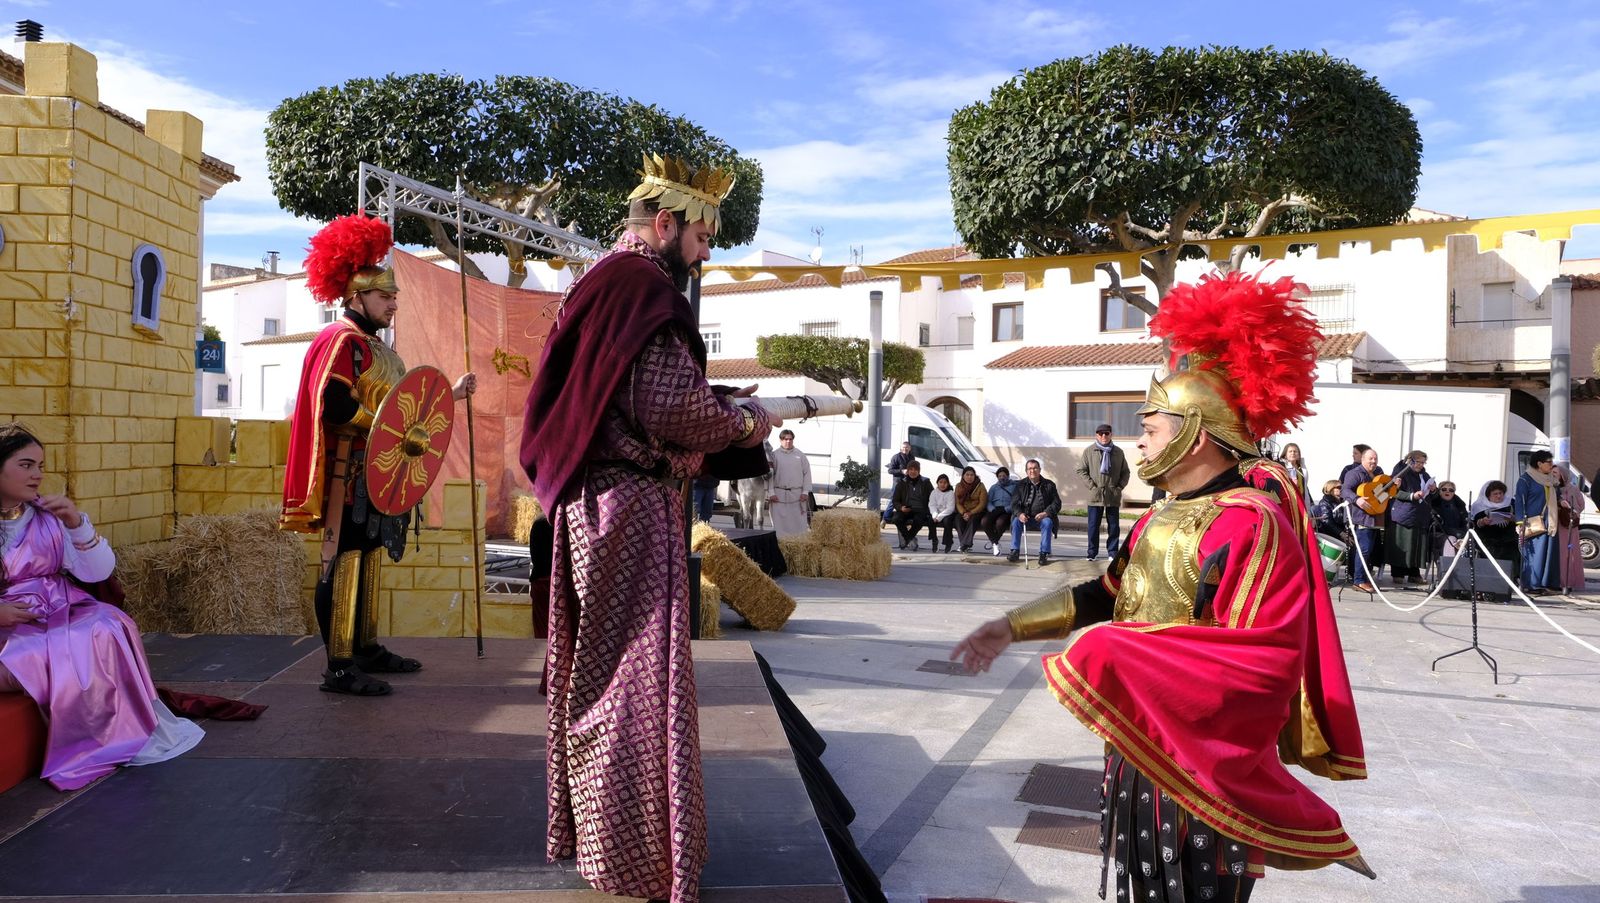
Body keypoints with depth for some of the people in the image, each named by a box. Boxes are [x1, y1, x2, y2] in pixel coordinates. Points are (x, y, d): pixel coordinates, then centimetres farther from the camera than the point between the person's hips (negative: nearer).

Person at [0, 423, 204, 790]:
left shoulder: (48, 515, 7)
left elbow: (98, 572, 1)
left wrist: (77, 523, -14)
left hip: (60, 613, 3)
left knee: (107, 628, -28)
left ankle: (129, 728, -17)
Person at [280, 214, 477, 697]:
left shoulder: (375, 348, 21)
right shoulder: (343, 340, -10)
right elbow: (335, 404, -23)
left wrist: (449, 394, 20)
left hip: (376, 475, 10)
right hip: (350, 475, -10)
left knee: (369, 559, 14)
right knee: (346, 562, -9)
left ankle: (367, 648, 22)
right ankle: (339, 667, -7)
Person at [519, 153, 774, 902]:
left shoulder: (601, 283, 17)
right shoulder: (645, 288, -14)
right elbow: (671, 405, -23)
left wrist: (720, 413, 10)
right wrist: (743, 423, -6)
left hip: (591, 501, 10)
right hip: (632, 507, -10)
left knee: (596, 670, 18)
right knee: (637, 676, -2)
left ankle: (586, 826, 32)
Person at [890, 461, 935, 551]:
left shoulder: (925, 482, 8)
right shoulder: (902, 483, 10)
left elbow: (933, 498, 7)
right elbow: (895, 500, 10)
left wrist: (931, 511, -11)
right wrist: (901, 507, -11)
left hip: (920, 510, -2)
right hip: (906, 510, 2)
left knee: (918, 520, -36)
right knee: (896, 519, -30)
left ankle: (906, 539, -15)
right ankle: (911, 540, -13)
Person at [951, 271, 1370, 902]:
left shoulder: (1251, 524, -21)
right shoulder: (1163, 517, 7)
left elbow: (1264, 665, -27)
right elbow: (1108, 595, 14)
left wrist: (1115, 656, -27)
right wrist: (1013, 627, 7)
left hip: (1204, 765, -8)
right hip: (1138, 748, 8)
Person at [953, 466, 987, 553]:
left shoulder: (980, 486, -3)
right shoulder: (959, 486, 6)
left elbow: (982, 503, -8)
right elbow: (958, 503, 2)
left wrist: (971, 513, -20)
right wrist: (964, 513, -18)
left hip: (977, 512, -2)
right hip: (963, 512, 3)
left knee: (972, 519, -35)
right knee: (958, 519, -30)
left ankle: (965, 544, -39)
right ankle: (967, 545, -34)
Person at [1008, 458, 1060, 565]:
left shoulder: (1049, 485, 5)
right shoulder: (1021, 485, 8)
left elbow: (1057, 503, 1)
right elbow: (1014, 503, 2)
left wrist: (1045, 513, -18)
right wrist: (1019, 514, -20)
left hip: (1042, 516, -1)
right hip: (1026, 516, 1)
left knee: (1047, 523, -33)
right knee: (1016, 521, -27)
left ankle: (1044, 553, -29)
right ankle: (1015, 551, -22)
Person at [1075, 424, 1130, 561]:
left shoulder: (1118, 452, 7)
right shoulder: (1089, 451, 2)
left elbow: (1125, 472, 12)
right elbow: (1081, 471, 2)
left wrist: (1120, 487, 0)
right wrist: (1092, 486, -6)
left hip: (1113, 496, 1)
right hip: (1095, 495, -1)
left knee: (1114, 526, 5)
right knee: (1093, 525, 1)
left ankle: (1112, 552, 14)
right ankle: (1092, 552, 10)